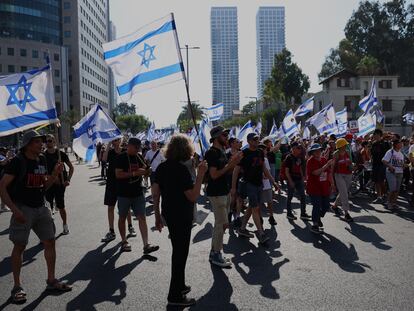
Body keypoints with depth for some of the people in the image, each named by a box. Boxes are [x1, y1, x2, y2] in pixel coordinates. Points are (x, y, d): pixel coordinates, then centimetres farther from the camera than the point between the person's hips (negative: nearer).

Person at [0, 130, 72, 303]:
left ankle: (51, 280, 20)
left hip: (41, 208, 6)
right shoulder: (17, 161, -11)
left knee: (50, 242, 7)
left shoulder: (42, 160, 8)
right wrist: (14, 209, -22)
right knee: (20, 246, 0)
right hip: (23, 209, -6)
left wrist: (55, 174, -2)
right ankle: (17, 287, 13)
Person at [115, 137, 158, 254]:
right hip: (124, 194, -4)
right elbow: (118, 174, -18)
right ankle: (124, 242, 28)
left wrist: (147, 172, -9)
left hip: (138, 193, 4)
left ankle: (146, 245, -4)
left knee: (142, 218, -2)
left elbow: (145, 172, 15)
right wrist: (134, 173, -26)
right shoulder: (121, 158, -9)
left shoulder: (139, 157, 7)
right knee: (122, 218, 11)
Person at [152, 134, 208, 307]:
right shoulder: (181, 170, -21)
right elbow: (193, 197, -22)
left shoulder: (162, 167, 2)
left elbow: (155, 193, 5)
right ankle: (175, 296, 12)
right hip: (181, 217, -8)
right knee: (181, 253, 4)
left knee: (178, 251, 22)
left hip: (168, 214, 8)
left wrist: (157, 215, 13)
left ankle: (179, 285, 36)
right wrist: (201, 174, -22)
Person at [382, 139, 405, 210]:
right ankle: (389, 203, 2)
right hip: (391, 173, -6)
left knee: (397, 190, 6)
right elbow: (384, 161, -12)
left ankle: (394, 203, 16)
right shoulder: (390, 152, -7)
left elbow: (402, 163, 23)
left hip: (399, 173, 7)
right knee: (393, 189, -11)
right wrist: (390, 166, -23)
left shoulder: (401, 153, 14)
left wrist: (403, 167, 2)